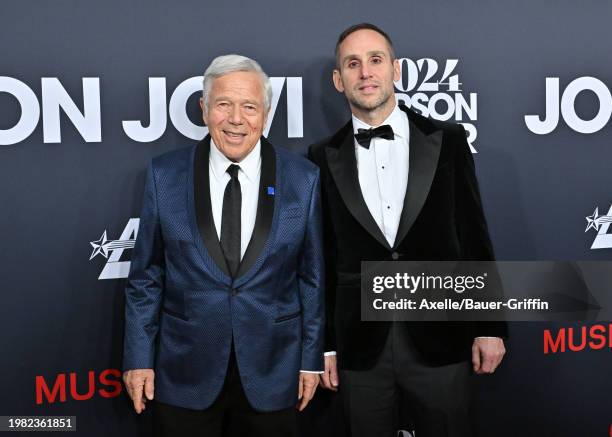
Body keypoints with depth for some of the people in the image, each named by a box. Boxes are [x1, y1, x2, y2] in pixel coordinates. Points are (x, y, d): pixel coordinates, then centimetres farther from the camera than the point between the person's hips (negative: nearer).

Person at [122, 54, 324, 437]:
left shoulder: (303, 178, -4)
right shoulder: (165, 176, -3)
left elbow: (312, 276, 1)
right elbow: (146, 274, 1)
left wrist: (311, 359, 2)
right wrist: (138, 358, 0)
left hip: (272, 373, 0)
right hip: (185, 372, 0)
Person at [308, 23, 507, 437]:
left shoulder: (447, 141, 1)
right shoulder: (324, 159, 2)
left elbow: (475, 237, 3)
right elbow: (321, 256, 5)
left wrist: (490, 326, 2)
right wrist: (323, 343, 5)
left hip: (440, 341, 0)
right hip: (360, 347, 1)